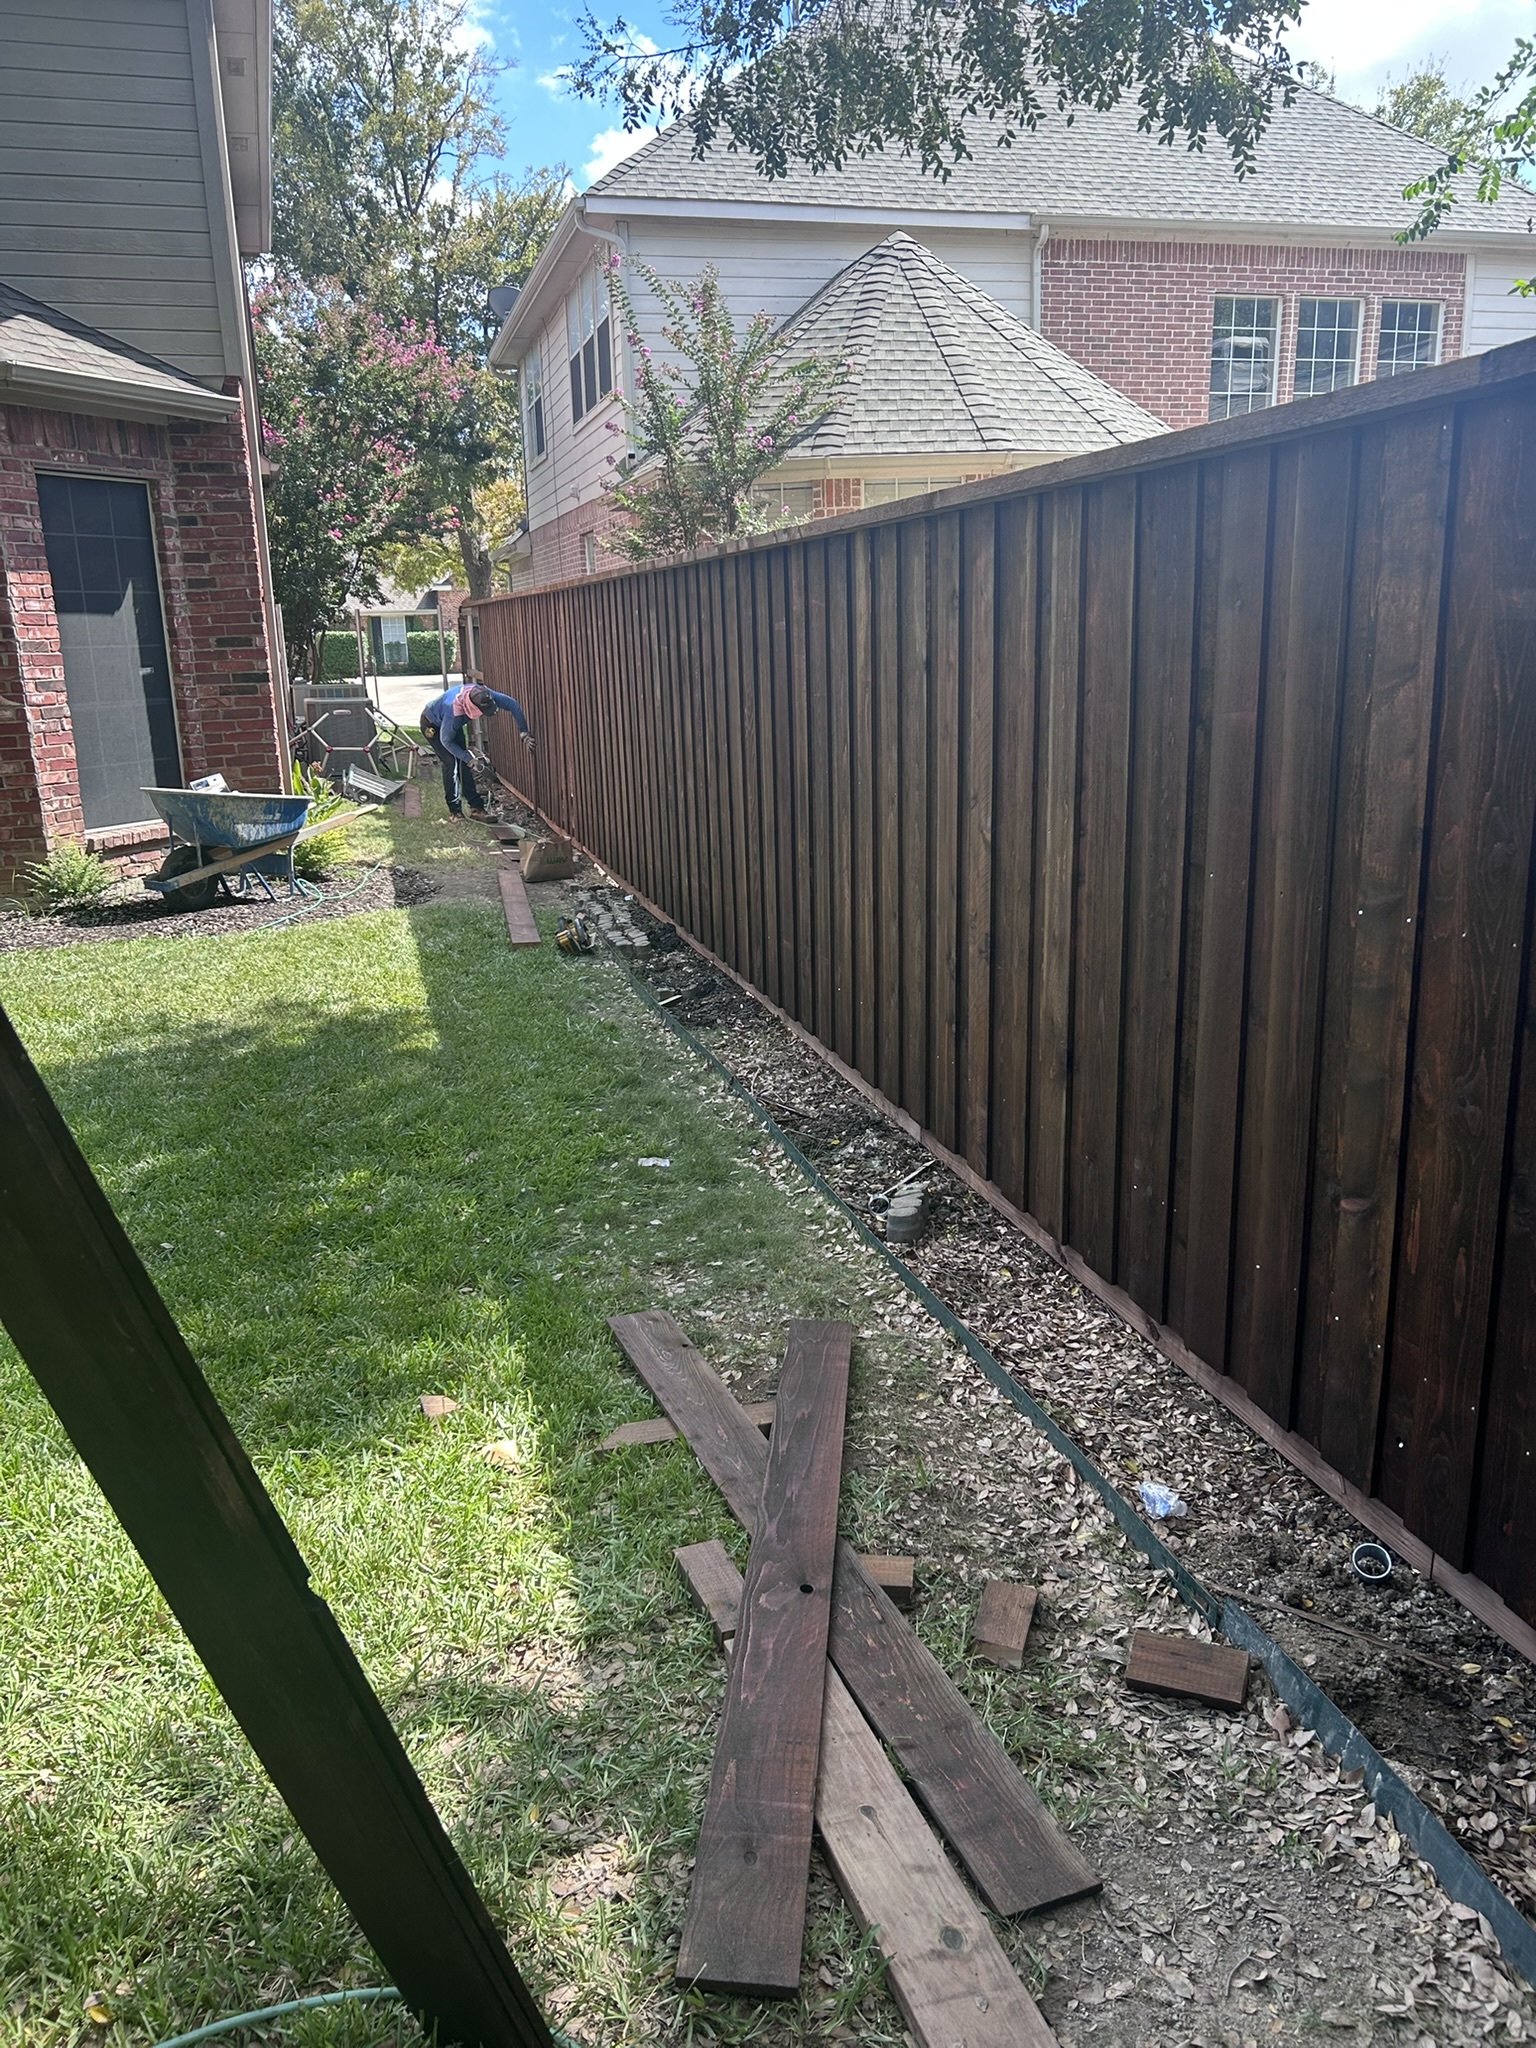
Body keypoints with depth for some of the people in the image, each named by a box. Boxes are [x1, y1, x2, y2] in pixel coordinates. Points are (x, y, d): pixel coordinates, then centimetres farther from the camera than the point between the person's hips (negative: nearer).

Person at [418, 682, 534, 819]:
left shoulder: (483, 694, -30)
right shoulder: (453, 712, -44)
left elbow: (512, 704, -22)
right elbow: (446, 741, -28)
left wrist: (523, 732, -23)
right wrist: (468, 759, -27)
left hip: (453, 724, 7)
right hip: (432, 724, -7)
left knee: (463, 762, 1)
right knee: (452, 762, -16)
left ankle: (476, 808, 3)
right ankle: (455, 811, -8)